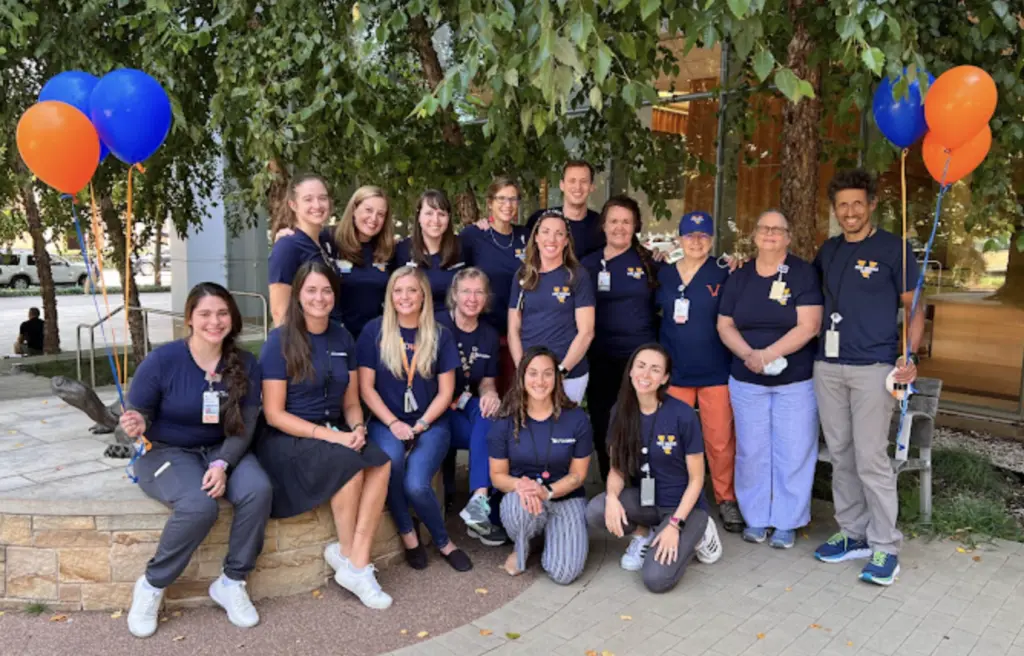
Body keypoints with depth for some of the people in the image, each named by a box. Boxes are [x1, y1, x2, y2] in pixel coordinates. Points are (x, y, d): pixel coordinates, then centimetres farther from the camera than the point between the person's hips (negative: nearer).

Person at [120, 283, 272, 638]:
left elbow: (244, 427, -6)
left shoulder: (244, 365, -3)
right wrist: (137, 425, -30)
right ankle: (152, 585, -7)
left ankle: (231, 582, -7)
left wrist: (222, 464, -22)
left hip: (222, 450, 3)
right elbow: (138, 415, -4)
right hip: (165, 451, -3)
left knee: (258, 490, -27)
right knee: (199, 505, -34)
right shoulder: (162, 360, -12)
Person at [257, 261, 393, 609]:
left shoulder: (343, 339, 8)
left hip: (335, 434, 5)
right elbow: (274, 414, -11)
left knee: (381, 462, -25)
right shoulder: (280, 342, -7)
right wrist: (329, 435, -20)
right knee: (351, 463, -31)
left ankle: (356, 564, -21)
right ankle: (346, 553, -9)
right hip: (287, 441, -5)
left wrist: (357, 429, -10)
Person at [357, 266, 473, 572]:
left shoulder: (440, 335, 3)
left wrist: (419, 426, -10)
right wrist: (394, 423, -12)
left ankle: (443, 541, 6)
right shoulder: (374, 331, 0)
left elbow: (445, 392, 3)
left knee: (416, 485, -25)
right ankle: (407, 533, -6)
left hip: (430, 423, 0)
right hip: (386, 422, 1)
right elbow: (366, 387, -1)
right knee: (391, 459, -33)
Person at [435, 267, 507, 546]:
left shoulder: (489, 335, 9)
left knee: (490, 413, -31)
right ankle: (487, 512, -23)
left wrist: (490, 394, -13)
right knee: (493, 435, -29)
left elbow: (487, 381, 11)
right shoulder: (437, 325, -7)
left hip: (470, 407, 5)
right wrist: (452, 400, -17)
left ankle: (480, 500, -34)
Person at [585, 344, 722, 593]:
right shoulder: (621, 412, -6)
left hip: (684, 506, -4)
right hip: (644, 500, 4)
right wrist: (612, 497, -22)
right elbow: (617, 468, 0)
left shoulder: (683, 415, -19)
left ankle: (694, 533, 6)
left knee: (656, 579, -23)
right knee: (596, 511, -27)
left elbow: (696, 479, -12)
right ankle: (643, 535, 5)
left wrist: (674, 524, -19)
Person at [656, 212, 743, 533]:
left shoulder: (724, 273, -3)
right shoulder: (664, 274, 7)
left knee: (720, 440, 3)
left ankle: (726, 500, 20)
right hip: (674, 370, 3)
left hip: (715, 371, -3)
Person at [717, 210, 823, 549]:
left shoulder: (803, 273, -6)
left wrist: (768, 354, -21)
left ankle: (786, 522, 18)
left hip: (796, 381, -3)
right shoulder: (739, 277, 6)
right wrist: (748, 354, -14)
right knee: (751, 451, 9)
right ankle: (756, 517, 23)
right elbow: (725, 325, 4)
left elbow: (808, 326, -14)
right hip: (747, 381, 3)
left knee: (793, 452, 3)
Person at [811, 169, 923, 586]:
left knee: (871, 459, -5)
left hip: (873, 367, -5)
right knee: (841, 456, 10)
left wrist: (909, 356, -14)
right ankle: (853, 534, 22)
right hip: (827, 366, 5)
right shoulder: (828, 251, 12)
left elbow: (914, 308, -1)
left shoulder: (894, 249, -2)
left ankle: (885, 546, 8)